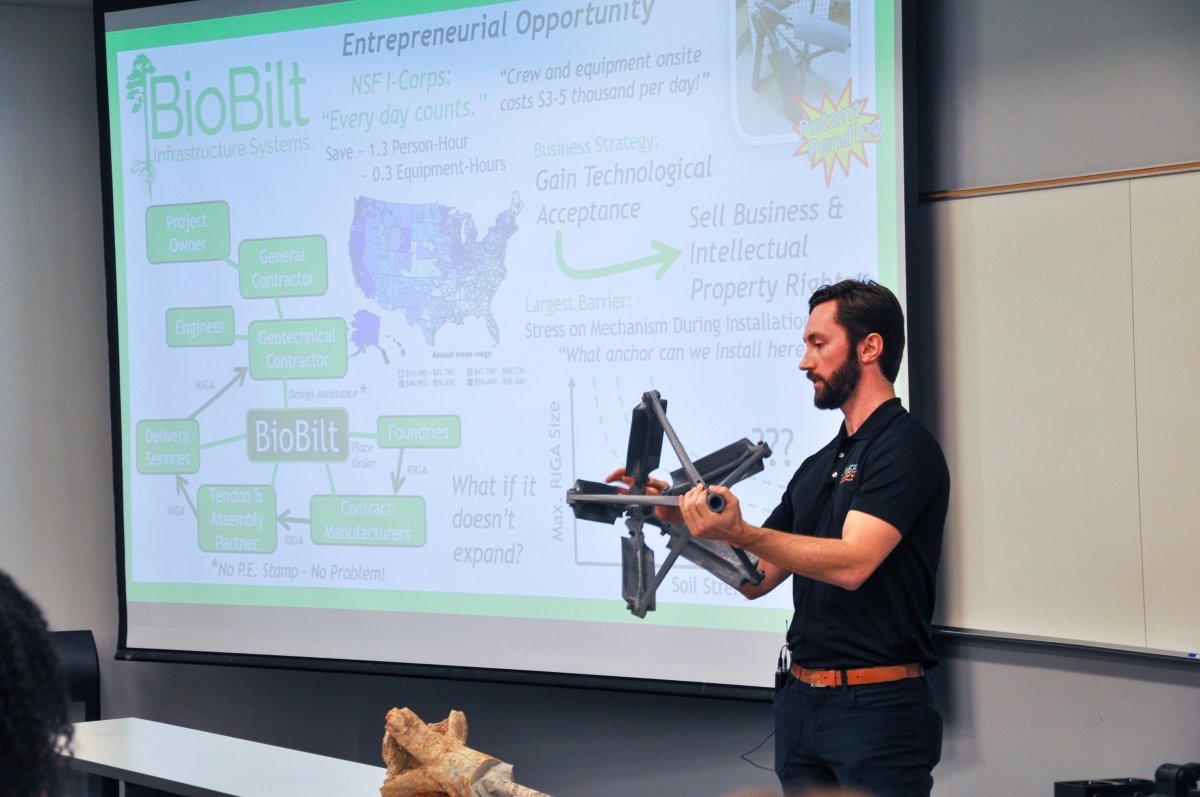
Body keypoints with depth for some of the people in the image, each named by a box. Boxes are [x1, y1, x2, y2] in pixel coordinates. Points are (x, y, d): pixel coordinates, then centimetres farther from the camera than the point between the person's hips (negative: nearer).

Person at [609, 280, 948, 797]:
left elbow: (851, 563, -22)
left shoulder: (906, 448, -9)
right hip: (801, 701, 8)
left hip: (876, 706, -8)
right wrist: (682, 516, 3)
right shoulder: (817, 467, 18)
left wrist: (739, 532, -33)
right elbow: (756, 577, 16)